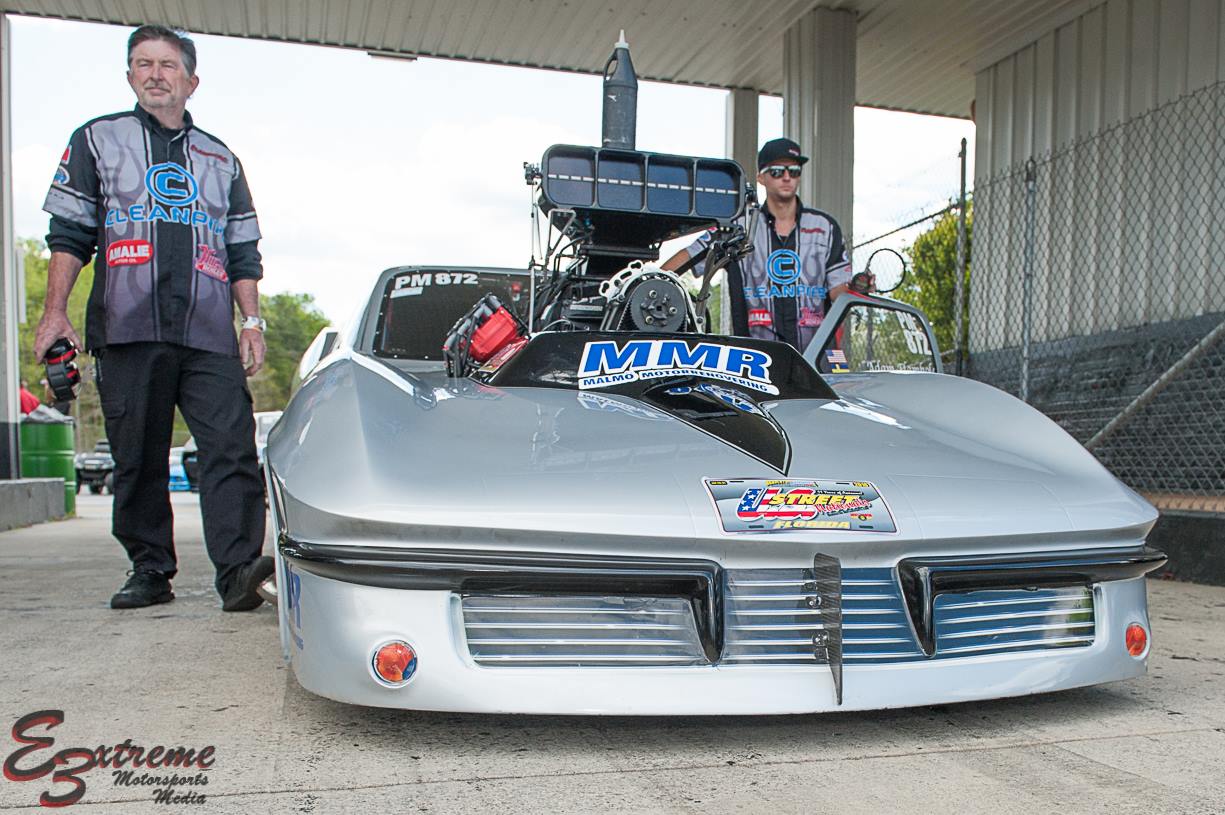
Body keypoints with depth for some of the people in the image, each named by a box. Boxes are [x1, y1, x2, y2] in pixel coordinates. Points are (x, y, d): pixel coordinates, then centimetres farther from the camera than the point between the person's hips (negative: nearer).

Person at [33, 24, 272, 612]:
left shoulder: (220, 159, 23)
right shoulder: (96, 141, 18)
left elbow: (243, 254, 20)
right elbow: (69, 234, 11)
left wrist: (252, 322, 8)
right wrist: (55, 311, 1)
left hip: (209, 337, 1)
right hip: (127, 334, -1)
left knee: (232, 449, -14)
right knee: (138, 462, 2)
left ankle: (238, 570, -17)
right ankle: (149, 573, 12)